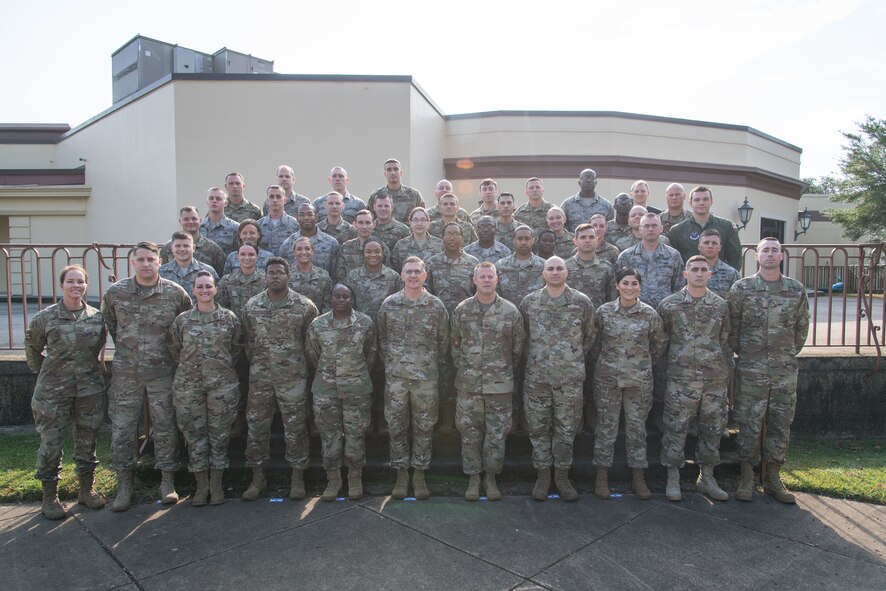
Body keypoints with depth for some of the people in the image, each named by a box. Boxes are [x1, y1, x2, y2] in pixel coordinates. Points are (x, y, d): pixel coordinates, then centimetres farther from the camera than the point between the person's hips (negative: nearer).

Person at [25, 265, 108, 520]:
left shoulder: (97, 317, -1)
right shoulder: (45, 317, -7)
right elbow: (32, 347, 8)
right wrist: (43, 371, 8)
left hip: (90, 389, 2)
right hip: (53, 391, -2)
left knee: (87, 441, 12)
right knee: (51, 444, 3)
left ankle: (86, 489, 27)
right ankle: (50, 497, 19)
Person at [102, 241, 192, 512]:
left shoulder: (175, 292, -5)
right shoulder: (115, 292, -1)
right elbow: (108, 322, 16)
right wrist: (125, 347, 11)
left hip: (162, 372, -1)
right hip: (125, 373, 1)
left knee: (165, 427, 6)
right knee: (122, 428, 5)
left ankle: (167, 481, 19)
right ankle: (124, 485, 19)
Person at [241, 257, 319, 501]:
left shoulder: (304, 306, -5)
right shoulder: (251, 306, 4)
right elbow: (248, 340, 12)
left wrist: (301, 365, 3)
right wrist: (257, 363, 9)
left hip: (293, 377, -2)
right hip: (260, 377, 3)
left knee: (295, 428, 4)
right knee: (256, 426, 8)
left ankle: (298, 478, 18)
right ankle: (258, 477, 23)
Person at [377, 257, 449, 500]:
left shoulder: (436, 306, -1)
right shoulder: (389, 304, 1)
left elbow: (443, 341, 6)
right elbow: (382, 337, 10)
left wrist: (433, 363, 5)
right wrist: (392, 359, 5)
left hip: (426, 377, -1)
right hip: (395, 376, 1)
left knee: (424, 427, 8)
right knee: (396, 426, 8)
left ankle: (419, 474, 23)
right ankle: (401, 473, 23)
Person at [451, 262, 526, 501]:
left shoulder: (510, 311, -2)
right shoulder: (462, 310, 2)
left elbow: (518, 347, 6)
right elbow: (455, 344, 9)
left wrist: (505, 371, 8)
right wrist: (463, 368, 5)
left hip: (500, 385, -1)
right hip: (468, 384, 1)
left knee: (497, 434, 7)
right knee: (470, 432, 8)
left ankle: (491, 477, 25)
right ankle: (473, 478, 23)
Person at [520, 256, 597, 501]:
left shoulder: (582, 302, -1)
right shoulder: (529, 302, 2)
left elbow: (590, 336, 9)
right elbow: (522, 336, 11)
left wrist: (575, 359, 8)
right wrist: (534, 357, 8)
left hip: (570, 378, -1)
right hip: (536, 377, 1)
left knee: (566, 428, 9)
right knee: (538, 428, 8)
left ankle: (562, 476, 24)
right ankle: (543, 476, 23)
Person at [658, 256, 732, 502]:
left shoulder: (721, 305, 7)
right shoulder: (669, 305, -1)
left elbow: (726, 342, 13)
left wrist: (728, 374, 11)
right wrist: (665, 367, 3)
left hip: (715, 378, 3)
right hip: (681, 378, -3)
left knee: (712, 428, 10)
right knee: (676, 428, 1)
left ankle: (706, 477, 26)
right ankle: (673, 479, 13)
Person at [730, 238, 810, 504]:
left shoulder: (797, 290, 5)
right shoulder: (741, 288, -2)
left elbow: (802, 327, 13)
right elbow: (732, 327, 2)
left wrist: (790, 353, 12)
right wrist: (742, 352, 3)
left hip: (785, 371, 3)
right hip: (751, 370, -3)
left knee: (781, 425, 9)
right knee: (749, 424, 2)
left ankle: (773, 477, 22)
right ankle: (747, 477, 15)